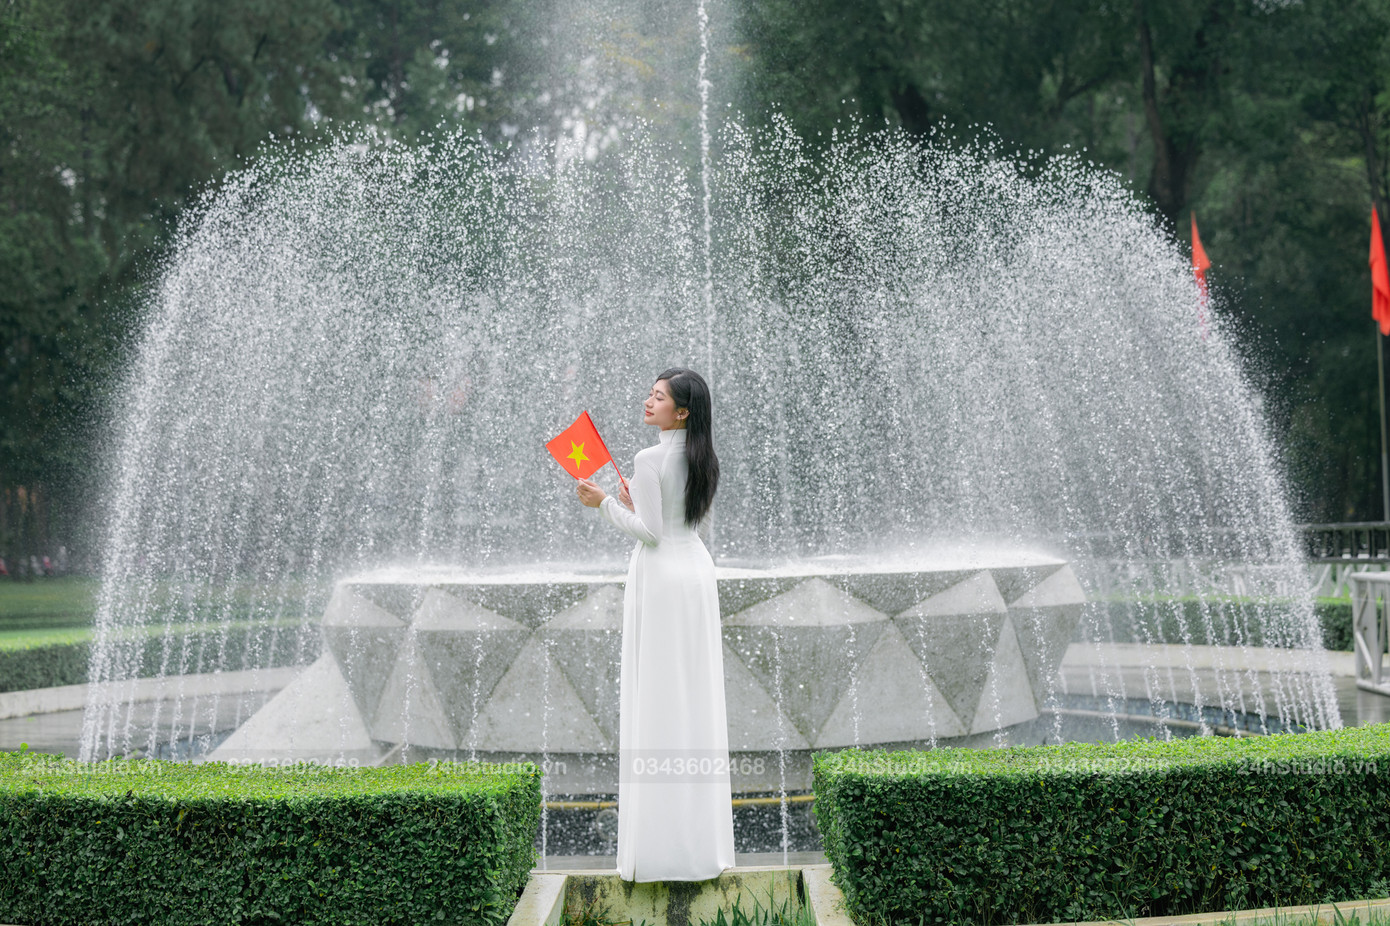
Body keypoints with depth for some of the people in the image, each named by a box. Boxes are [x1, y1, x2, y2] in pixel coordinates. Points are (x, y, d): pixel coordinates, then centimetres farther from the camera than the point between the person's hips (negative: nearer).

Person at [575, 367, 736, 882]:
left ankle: (662, 839, 0)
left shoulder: (650, 461, -14)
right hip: (697, 570, 8)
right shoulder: (703, 459, 10)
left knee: (656, 700, -3)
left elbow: (650, 533, -16)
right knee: (697, 696, 10)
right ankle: (704, 835, 15)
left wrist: (605, 504, -6)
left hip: (661, 575, -8)